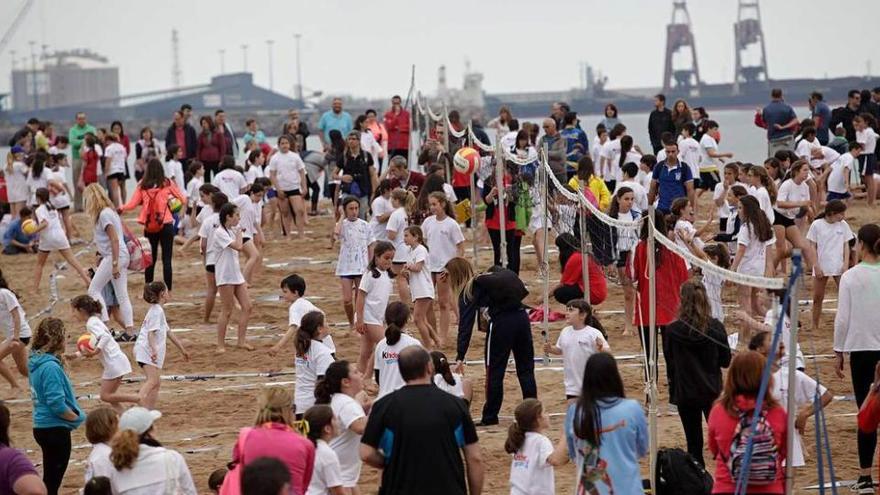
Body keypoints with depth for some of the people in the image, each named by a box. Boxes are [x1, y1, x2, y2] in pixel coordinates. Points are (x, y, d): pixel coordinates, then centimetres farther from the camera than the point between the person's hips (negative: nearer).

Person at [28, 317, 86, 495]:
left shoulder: (36, 362, 6)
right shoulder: (50, 367, -23)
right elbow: (57, 404, -24)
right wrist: (77, 417, -9)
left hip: (43, 426, 9)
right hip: (55, 429, -9)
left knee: (50, 479, 19)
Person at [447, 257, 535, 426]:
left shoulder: (468, 292, 1)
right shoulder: (490, 277, 22)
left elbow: (465, 326, -8)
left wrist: (460, 356, -12)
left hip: (501, 323, -6)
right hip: (521, 316, 6)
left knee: (494, 372, 7)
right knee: (526, 369, 13)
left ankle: (490, 416, 13)